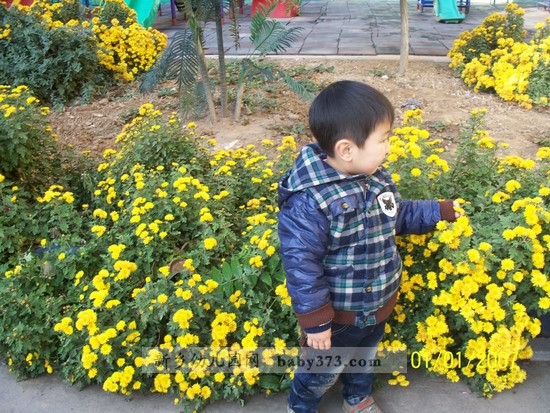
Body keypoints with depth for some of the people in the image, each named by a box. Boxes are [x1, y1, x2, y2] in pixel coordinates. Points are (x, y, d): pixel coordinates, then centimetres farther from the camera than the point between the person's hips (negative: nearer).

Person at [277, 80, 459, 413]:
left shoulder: (377, 177, -8)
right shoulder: (310, 202, -34)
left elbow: (397, 217, 13)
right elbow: (301, 267, -28)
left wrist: (437, 211, 8)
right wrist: (315, 321, -22)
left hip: (378, 305, 7)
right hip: (337, 315, -7)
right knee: (324, 371, 18)